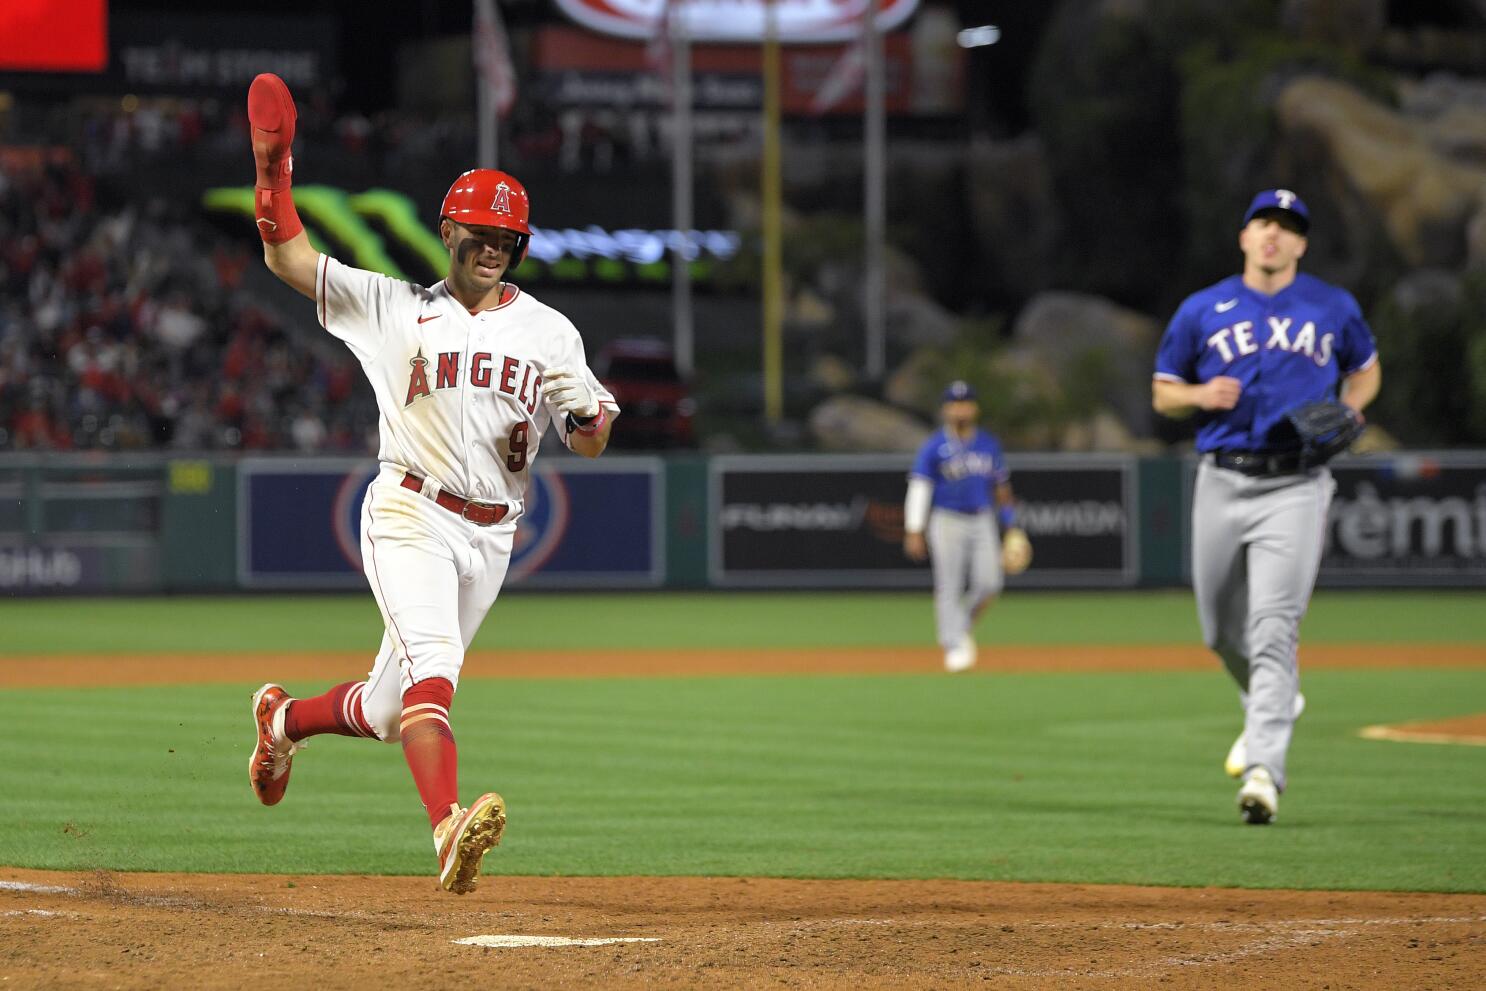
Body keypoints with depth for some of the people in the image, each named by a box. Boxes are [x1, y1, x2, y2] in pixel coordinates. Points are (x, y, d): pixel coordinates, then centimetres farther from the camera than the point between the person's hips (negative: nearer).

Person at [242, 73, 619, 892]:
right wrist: (274, 173, -9)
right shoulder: (395, 307, 5)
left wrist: (591, 423, -15)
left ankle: (286, 718, 44)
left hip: (491, 536, 4)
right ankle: (450, 831, -45)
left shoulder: (549, 332, 10)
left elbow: (590, 441, 8)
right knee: (432, 665, -28)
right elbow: (288, 259, 2)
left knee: (389, 708, 12)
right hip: (411, 517, -4)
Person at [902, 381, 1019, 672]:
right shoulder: (934, 447, -4)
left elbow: (1001, 485, 19)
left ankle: (965, 624, 18)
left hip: (981, 521, 4)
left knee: (989, 583, -8)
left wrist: (1010, 525, 16)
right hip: (947, 522, -4)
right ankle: (954, 646, -1)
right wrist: (913, 532, -15)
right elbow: (919, 488, -7)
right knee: (949, 588, -7)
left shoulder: (989, 445, 10)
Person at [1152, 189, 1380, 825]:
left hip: (1295, 485, -3)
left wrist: (1346, 412, 1)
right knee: (1221, 629, 12)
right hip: (1222, 481, 3)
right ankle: (1269, 703, 43)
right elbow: (1162, 393, 13)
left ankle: (1264, 770, -22)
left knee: (1274, 628, -15)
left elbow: (1366, 370, 23)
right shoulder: (1202, 311, 7)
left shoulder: (1334, 308, 7)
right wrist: (1202, 396, -9)